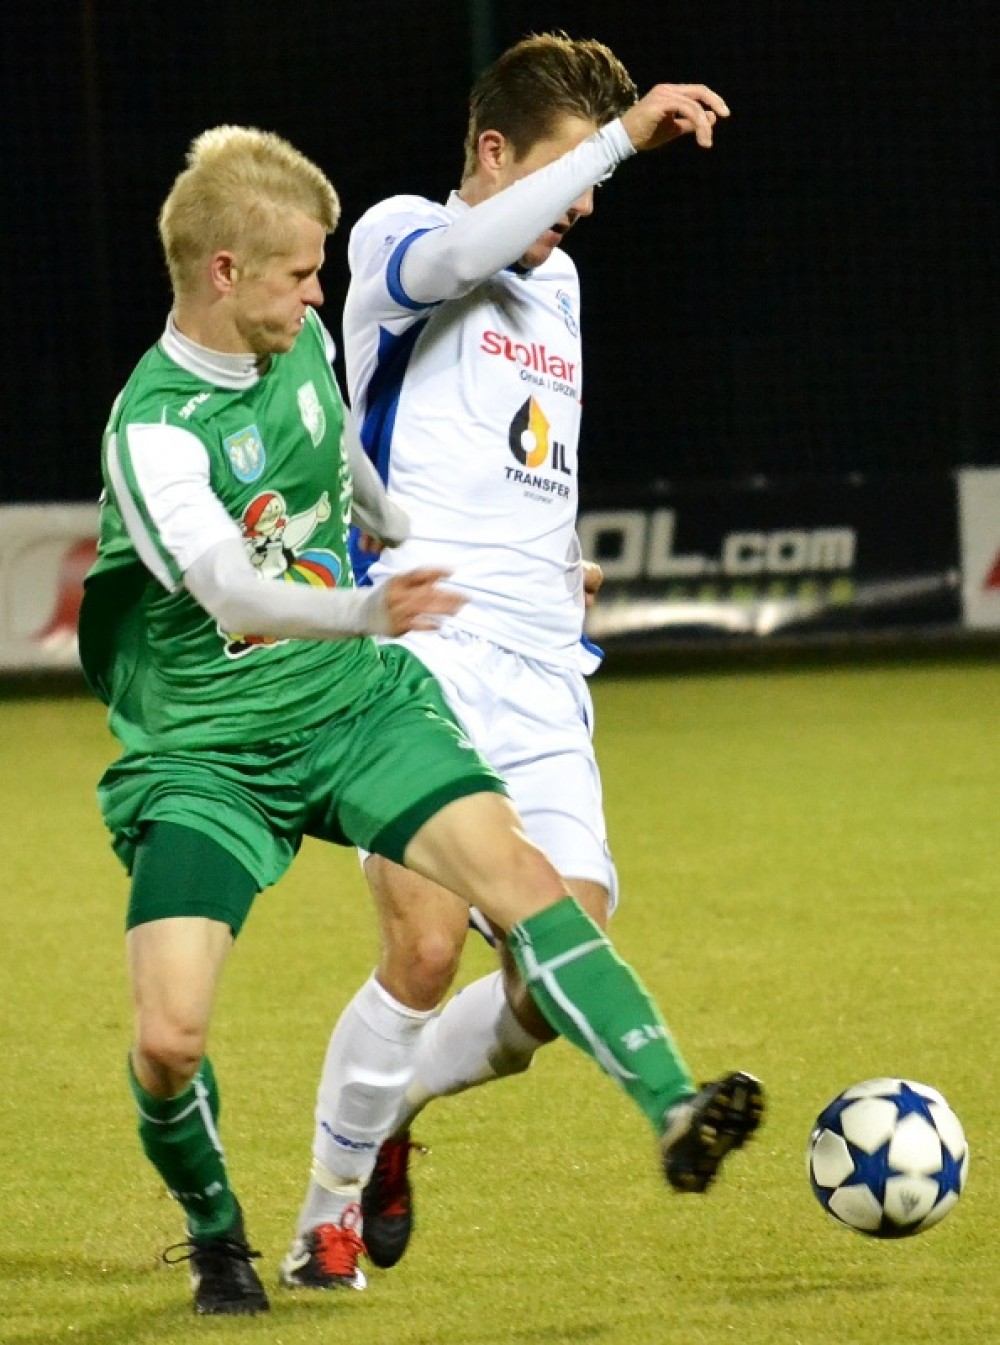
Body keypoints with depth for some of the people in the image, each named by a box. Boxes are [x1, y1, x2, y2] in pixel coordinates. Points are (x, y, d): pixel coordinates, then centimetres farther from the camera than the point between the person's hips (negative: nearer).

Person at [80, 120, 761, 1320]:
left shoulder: (303, 346, 1)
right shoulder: (152, 431, -21)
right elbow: (228, 588, -37)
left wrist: (416, 547, 38)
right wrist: (362, 610, -52)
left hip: (352, 705, 5)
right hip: (204, 754, -5)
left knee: (514, 870, -21)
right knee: (170, 1036, -16)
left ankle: (674, 1109, -27)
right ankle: (215, 1240, 12)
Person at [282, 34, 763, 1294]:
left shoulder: (557, 284, 24)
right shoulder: (397, 237, 2)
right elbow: (453, 256, -23)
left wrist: (557, 562, 11)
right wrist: (622, 136, -29)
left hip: (541, 674, 7)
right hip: (422, 655, -7)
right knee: (428, 946, -17)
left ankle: (385, 1111, 20)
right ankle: (327, 1216, 2)